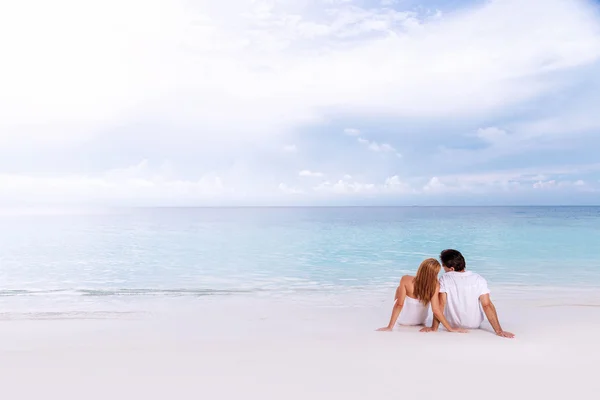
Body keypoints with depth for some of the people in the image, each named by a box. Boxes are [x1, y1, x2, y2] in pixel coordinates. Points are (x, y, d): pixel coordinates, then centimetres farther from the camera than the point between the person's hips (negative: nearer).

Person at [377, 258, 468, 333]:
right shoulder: (435, 286, -30)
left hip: (402, 319, -1)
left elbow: (399, 304, -29)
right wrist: (451, 328, -21)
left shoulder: (406, 280, -31)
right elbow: (436, 310, -31)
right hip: (419, 321, 1)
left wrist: (390, 327, -24)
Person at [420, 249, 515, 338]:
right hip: (475, 325, 1)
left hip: (452, 326, -1)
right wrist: (499, 331, -18)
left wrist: (434, 328, -15)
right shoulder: (479, 279, -17)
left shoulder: (444, 280, -20)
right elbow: (487, 305, -21)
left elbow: (440, 305, -21)